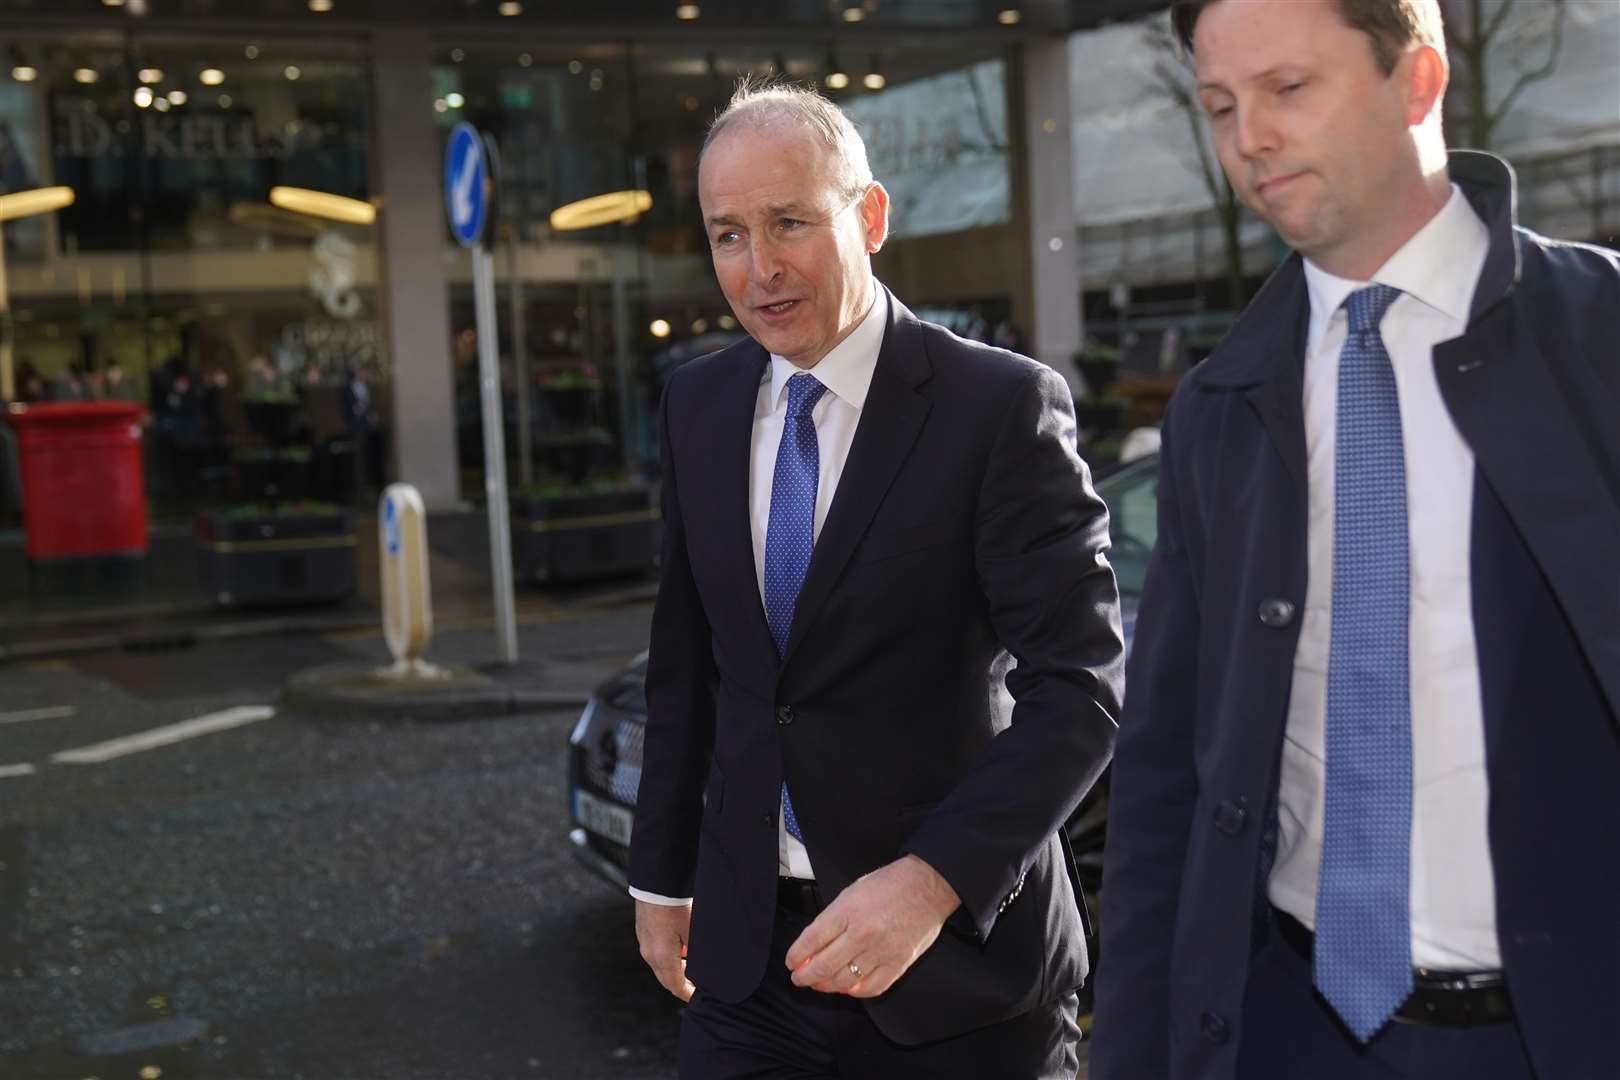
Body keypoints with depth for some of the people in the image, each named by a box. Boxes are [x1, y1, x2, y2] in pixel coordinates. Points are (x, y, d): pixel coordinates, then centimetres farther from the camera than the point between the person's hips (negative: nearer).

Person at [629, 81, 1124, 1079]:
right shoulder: (700, 404, 4)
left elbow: (1082, 685, -17)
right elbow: (687, 659, 11)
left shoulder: (1002, 406, -13)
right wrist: (663, 877, 14)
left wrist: (934, 878, -27)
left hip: (952, 951, -4)